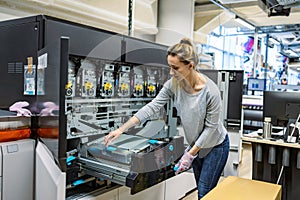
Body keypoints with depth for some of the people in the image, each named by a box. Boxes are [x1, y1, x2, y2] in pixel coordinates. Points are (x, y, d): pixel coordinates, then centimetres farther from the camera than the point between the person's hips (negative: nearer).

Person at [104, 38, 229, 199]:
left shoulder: (211, 91, -30)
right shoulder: (173, 84, -16)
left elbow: (211, 127, -22)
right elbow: (153, 106, -18)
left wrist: (190, 154, -20)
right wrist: (122, 128, -22)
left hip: (215, 145, -5)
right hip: (196, 144, 5)